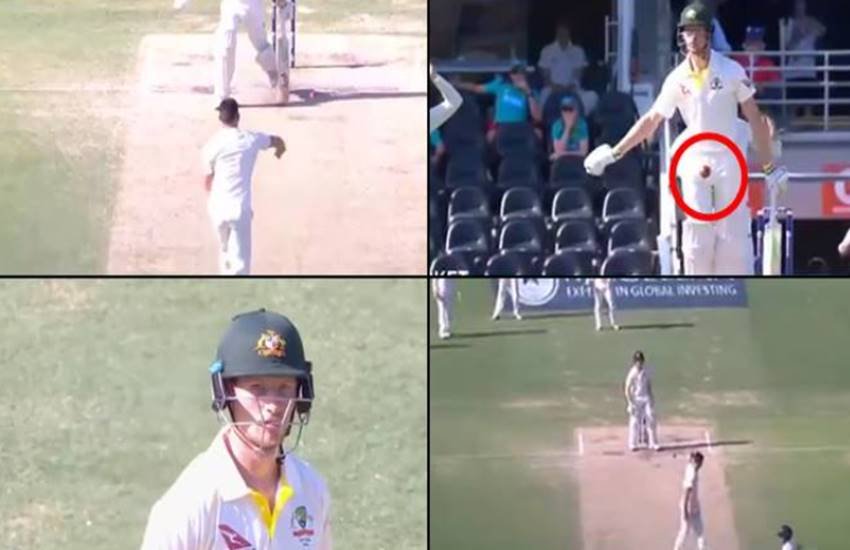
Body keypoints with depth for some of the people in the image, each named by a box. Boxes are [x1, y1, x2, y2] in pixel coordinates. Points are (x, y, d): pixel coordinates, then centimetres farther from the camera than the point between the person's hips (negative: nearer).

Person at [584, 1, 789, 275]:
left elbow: (755, 118, -2)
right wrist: (613, 152, 5)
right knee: (696, 236, -4)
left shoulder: (732, 71, -6)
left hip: (729, 161, -2)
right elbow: (651, 121, 8)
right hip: (695, 163, 2)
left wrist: (769, 165, -3)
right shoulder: (677, 79, 1)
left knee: (734, 237, -4)